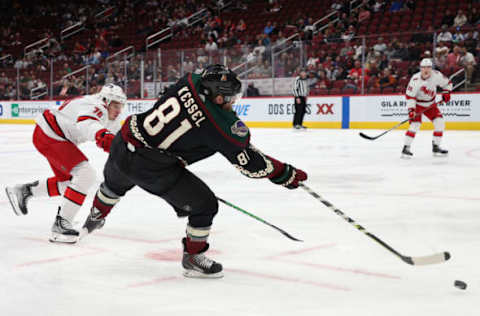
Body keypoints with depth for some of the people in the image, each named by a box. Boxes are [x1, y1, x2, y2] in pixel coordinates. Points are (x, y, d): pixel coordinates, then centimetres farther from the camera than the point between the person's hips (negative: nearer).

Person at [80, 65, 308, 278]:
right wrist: (287, 175, -3)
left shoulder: (191, 81, -2)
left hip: (122, 146, 7)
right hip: (151, 169, -7)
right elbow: (250, 162, -12)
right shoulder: (220, 125, -18)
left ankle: (95, 218, 67)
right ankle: (192, 259, 22)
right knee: (205, 205, 7)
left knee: (115, 183, 39)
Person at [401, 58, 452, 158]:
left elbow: (446, 83, 5)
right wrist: (411, 109, -28)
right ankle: (406, 148, -10)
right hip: (417, 104, -5)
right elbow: (410, 95, -22)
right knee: (415, 124, -19)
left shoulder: (436, 75, -14)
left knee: (440, 122, -5)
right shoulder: (415, 79, -25)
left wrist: (446, 92, -9)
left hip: (430, 104, 5)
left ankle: (436, 147, 9)